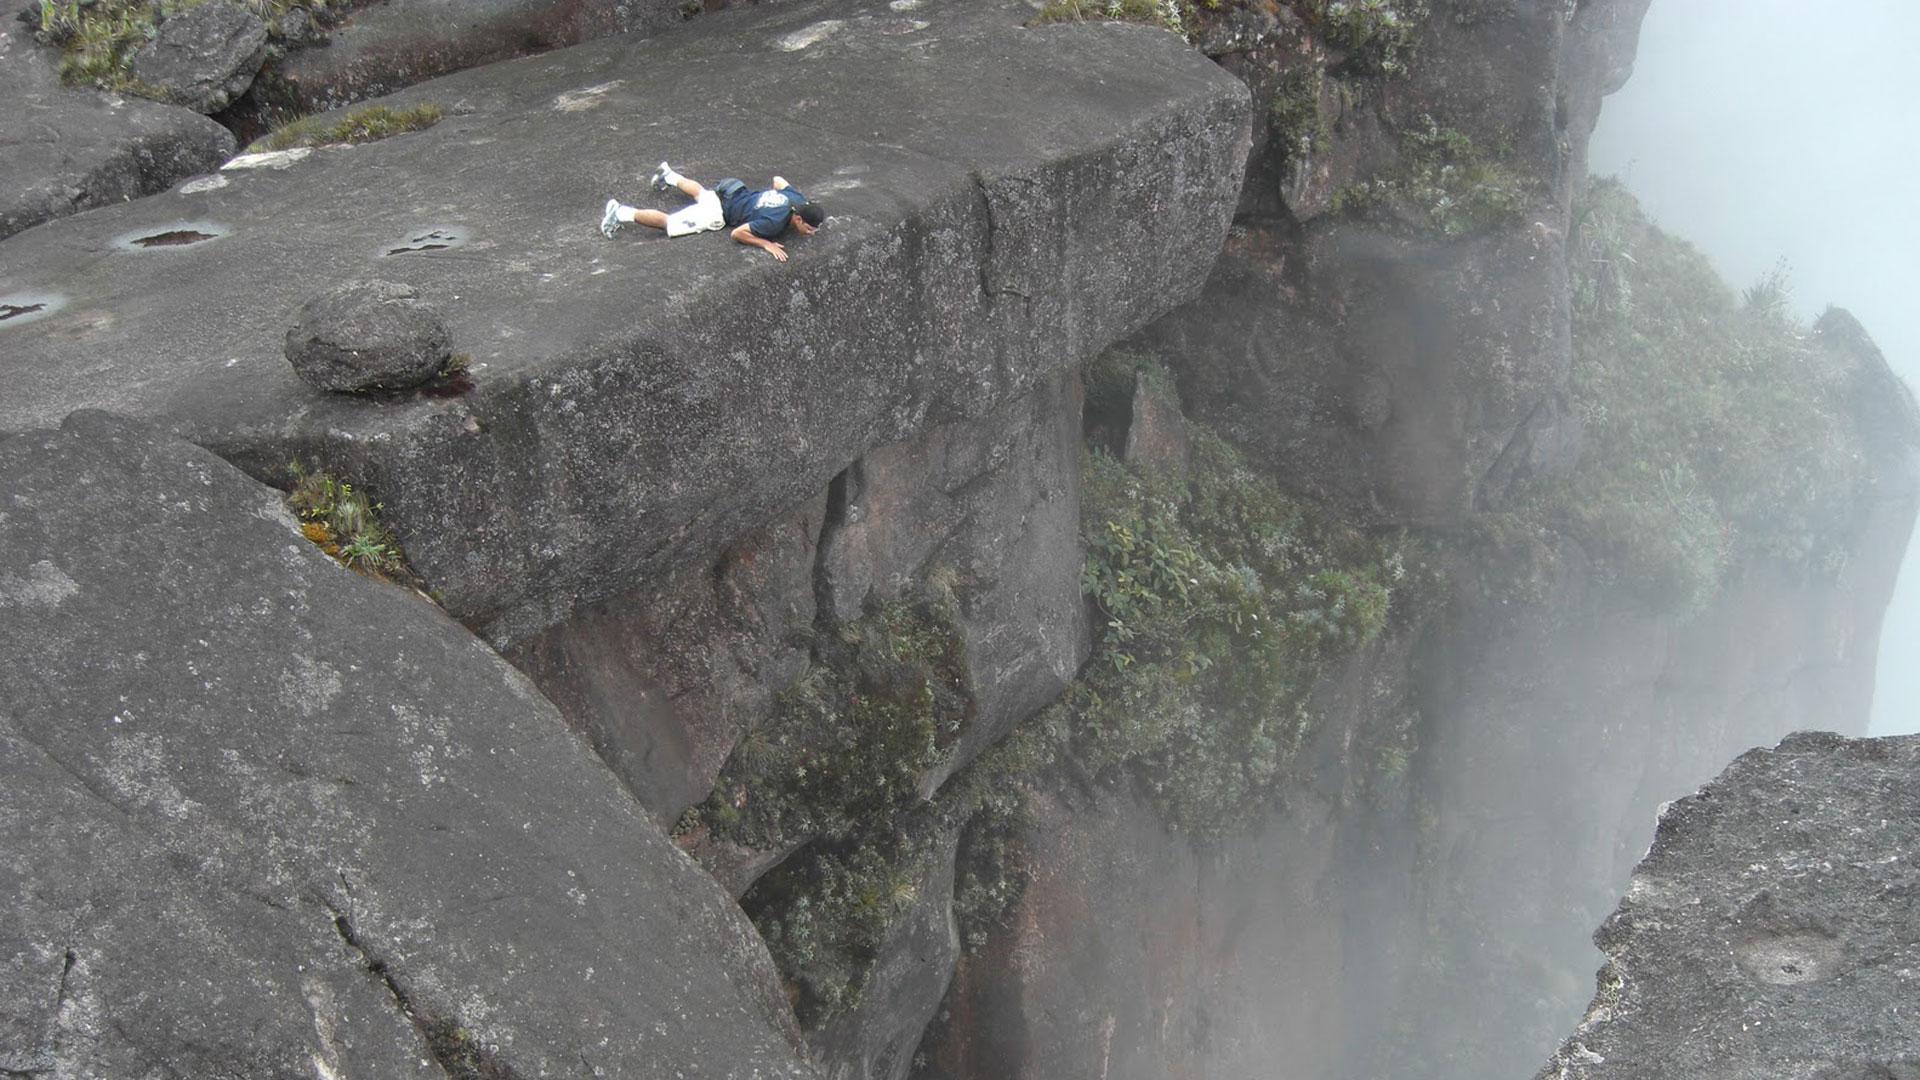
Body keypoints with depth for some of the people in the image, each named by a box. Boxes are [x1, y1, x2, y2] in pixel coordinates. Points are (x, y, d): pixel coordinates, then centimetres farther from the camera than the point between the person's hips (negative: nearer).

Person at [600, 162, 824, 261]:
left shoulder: (797, 198, -13)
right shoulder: (774, 223, -38)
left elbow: (778, 179, 8)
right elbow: (737, 233, -33)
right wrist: (766, 245, -36)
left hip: (732, 193, 8)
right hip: (718, 213, -8)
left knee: (698, 192, 38)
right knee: (668, 223, 2)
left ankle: (668, 174, 61)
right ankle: (621, 213, 11)